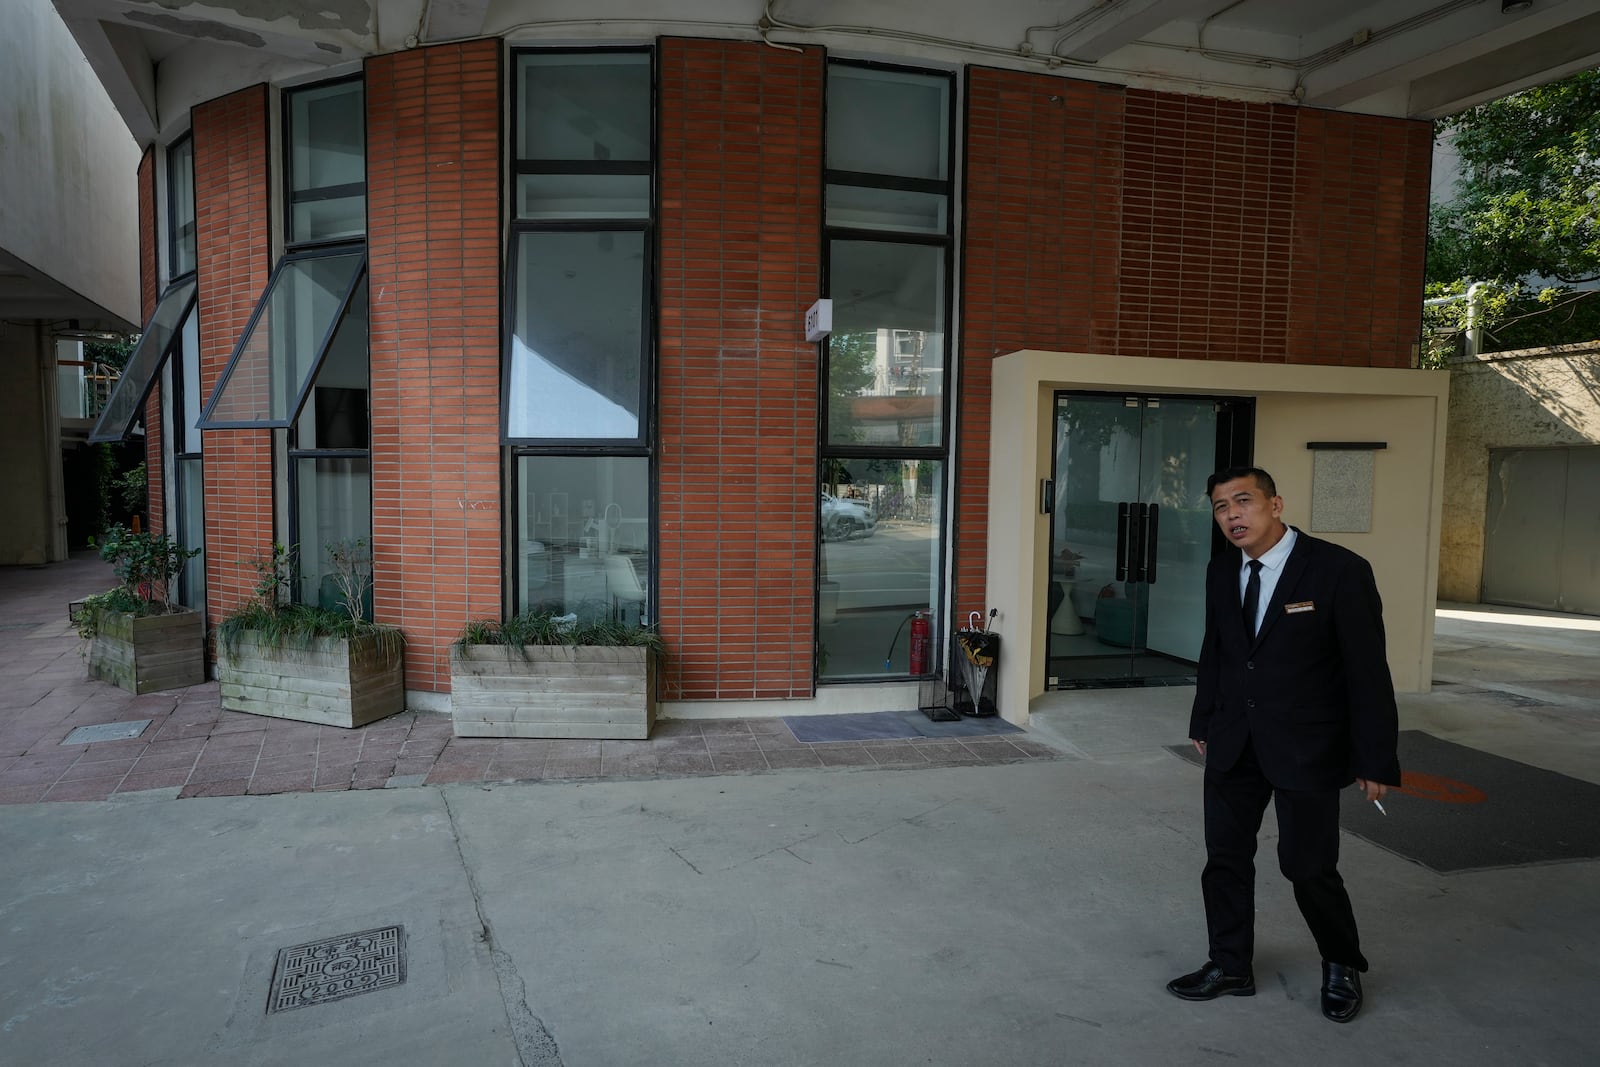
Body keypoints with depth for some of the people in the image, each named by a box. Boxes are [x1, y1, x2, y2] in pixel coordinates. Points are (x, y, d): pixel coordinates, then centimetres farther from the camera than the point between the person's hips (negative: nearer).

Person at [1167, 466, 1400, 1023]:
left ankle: (1342, 966, 33)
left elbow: (1368, 670, -12)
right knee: (1225, 858, 11)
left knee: (1309, 866, 5)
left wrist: (1375, 760, -11)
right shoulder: (1221, 571, 2)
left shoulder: (1340, 570, -15)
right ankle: (1229, 967, 29)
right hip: (1234, 743, 5)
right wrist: (1204, 722, 16)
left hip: (1306, 746, -5)